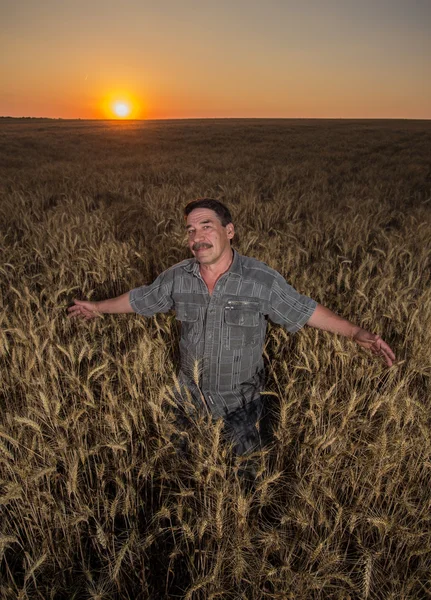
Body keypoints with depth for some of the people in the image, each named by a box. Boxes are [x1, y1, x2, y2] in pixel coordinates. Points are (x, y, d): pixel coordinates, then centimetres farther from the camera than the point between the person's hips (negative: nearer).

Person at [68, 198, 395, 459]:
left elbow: (305, 310, -10)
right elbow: (140, 299, 6)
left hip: (242, 407, -2)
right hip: (191, 402, 3)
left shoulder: (262, 279, -19)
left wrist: (357, 333, -18)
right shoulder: (176, 278, -10)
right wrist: (99, 307, 17)